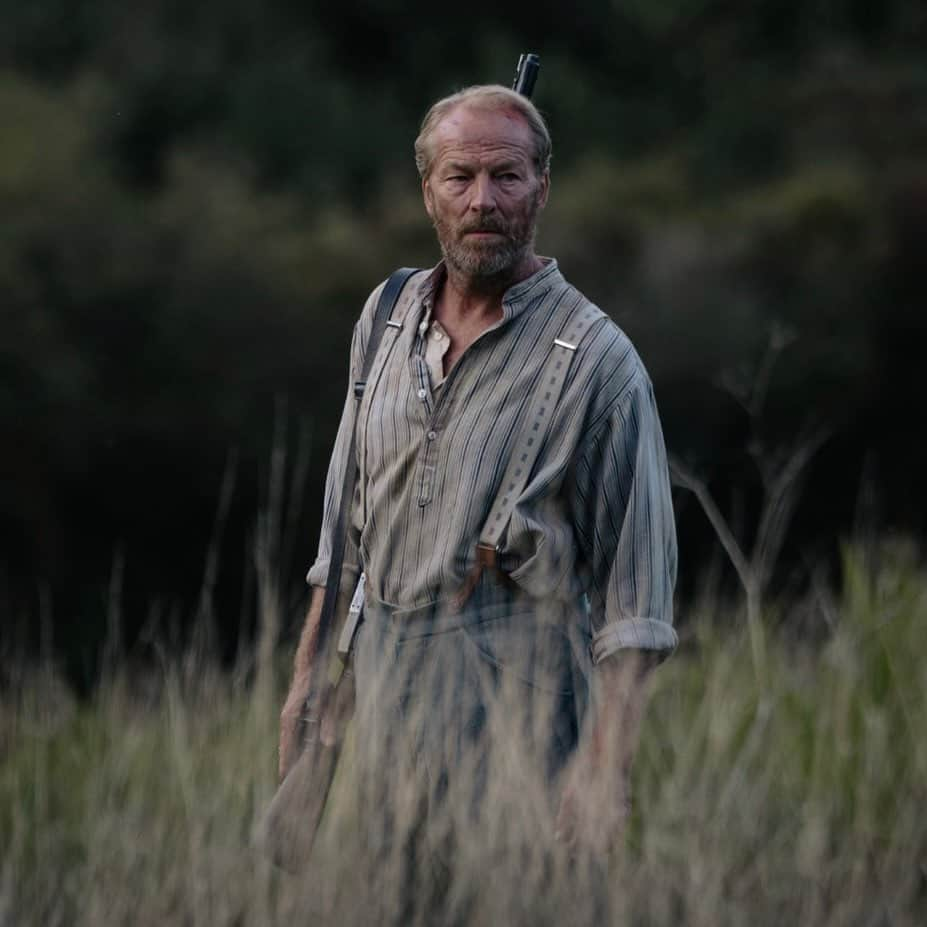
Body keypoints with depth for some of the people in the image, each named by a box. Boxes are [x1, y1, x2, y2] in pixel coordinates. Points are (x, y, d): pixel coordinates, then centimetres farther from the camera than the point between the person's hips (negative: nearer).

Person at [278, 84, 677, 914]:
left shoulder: (596, 359, -7)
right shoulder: (387, 317, 10)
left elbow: (633, 596, -9)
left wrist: (606, 766, -16)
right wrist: (308, 677, 17)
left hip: (514, 701, -5)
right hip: (381, 682, 5)